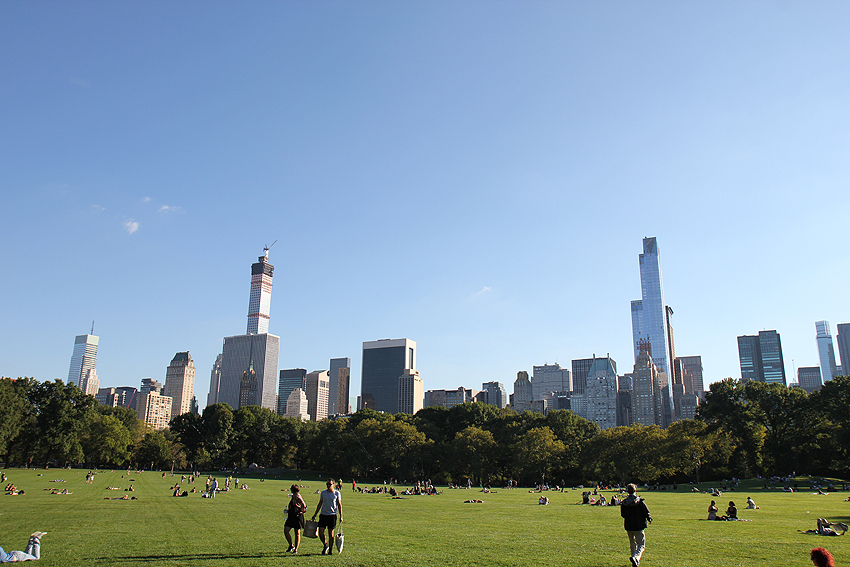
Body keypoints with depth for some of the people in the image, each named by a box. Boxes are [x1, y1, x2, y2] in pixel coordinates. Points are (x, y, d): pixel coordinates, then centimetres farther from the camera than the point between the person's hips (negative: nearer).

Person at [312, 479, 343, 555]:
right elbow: (320, 504, 15)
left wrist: (341, 516, -2)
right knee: (320, 532, -6)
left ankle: (330, 550, 14)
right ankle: (325, 545, 19)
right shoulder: (323, 493, 6)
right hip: (323, 514, 2)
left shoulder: (337, 493, -1)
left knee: (331, 533, 1)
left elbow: (339, 505, 4)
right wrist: (314, 515, 14)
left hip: (332, 515, -2)